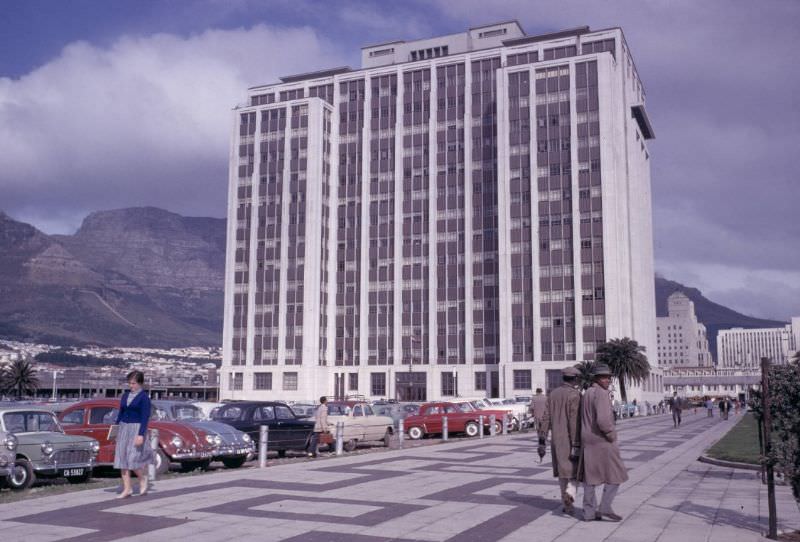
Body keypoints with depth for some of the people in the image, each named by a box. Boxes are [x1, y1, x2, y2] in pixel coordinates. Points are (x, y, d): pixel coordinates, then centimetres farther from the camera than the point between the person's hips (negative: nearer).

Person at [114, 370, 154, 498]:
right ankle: (127, 489, 9)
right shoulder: (125, 395, 11)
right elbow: (120, 413, 16)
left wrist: (141, 435, -21)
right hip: (123, 428, 6)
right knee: (122, 459, 3)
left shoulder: (144, 397, -9)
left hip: (136, 428, -6)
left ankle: (143, 479, 16)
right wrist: (116, 429, 13)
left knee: (132, 459, -12)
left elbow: (145, 417, -14)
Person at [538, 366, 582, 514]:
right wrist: (576, 445, -19)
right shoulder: (575, 395, -13)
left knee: (562, 470, 13)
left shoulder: (553, 394, 7)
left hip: (556, 440, 6)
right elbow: (574, 422, -19)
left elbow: (546, 417, 5)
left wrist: (542, 440, 6)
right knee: (575, 469, 4)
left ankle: (567, 504, 18)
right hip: (571, 440, -6)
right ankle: (570, 494, -19)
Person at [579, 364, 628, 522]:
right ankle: (605, 508, -1)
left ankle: (589, 512, 12)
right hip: (601, 441, -9)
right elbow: (603, 420, -26)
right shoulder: (601, 394, -16)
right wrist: (612, 436, -11)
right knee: (615, 474, 2)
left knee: (590, 476, 10)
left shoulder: (587, 393, 13)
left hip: (587, 441, 9)